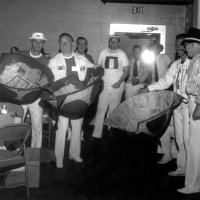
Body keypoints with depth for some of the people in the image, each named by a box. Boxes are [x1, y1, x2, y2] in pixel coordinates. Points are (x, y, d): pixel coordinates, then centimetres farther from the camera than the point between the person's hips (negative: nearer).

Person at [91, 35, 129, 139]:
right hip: (104, 86, 1)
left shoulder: (122, 54, 2)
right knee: (100, 109, -2)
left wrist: (119, 82, -12)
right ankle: (96, 134, 2)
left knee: (113, 110, 5)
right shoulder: (103, 53, 6)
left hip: (117, 87, -1)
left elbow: (126, 71, 1)